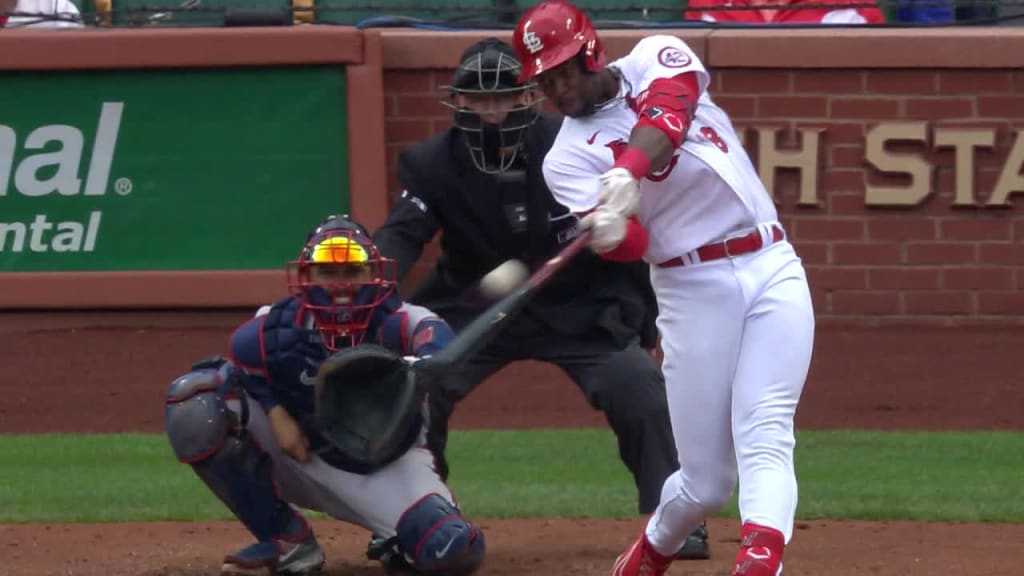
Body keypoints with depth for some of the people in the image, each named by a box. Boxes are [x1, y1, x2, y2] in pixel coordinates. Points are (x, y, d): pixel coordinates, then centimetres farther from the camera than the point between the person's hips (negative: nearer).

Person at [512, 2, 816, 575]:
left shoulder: (656, 59, 4)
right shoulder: (568, 157, -1)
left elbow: (667, 109, -20)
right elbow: (631, 243, -16)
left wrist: (628, 171, -38)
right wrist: (605, 231, -41)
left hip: (772, 269, 0)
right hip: (693, 288, 0)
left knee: (764, 441, -16)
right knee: (707, 480, 1)